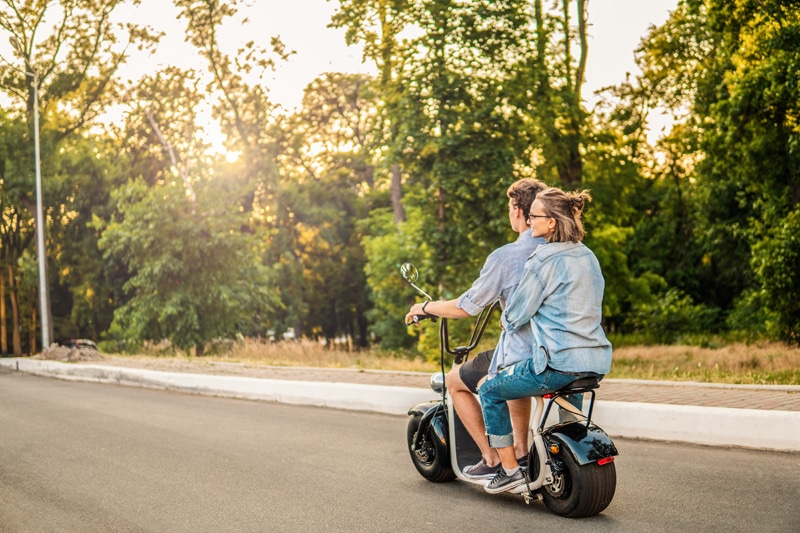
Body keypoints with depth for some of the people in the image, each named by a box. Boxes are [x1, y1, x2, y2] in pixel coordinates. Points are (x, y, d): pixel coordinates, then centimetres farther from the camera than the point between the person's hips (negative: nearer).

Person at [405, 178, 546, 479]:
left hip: (521, 353, -7)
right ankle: (521, 451, 38)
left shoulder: (505, 257, -15)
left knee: (455, 381, 17)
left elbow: (466, 307, -8)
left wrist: (425, 307, 9)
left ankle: (491, 458, 16)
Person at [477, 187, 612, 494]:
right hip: (596, 364, 9)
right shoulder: (589, 257, 13)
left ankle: (510, 469, 10)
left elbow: (515, 316, -7)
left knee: (490, 390, 9)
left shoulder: (544, 259, -11)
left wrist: (506, 320, 15)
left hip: (558, 364, -8)